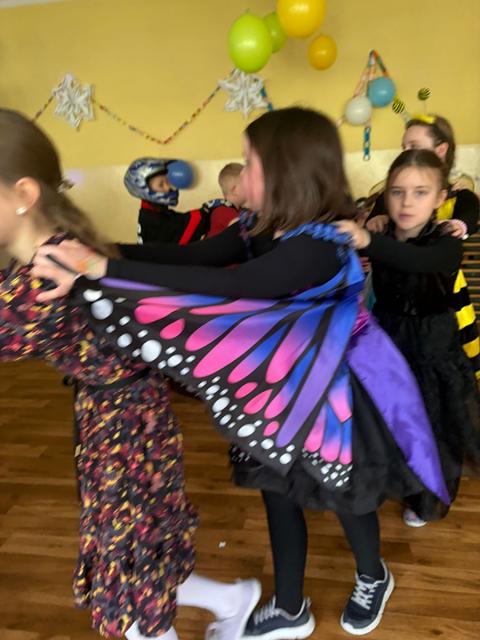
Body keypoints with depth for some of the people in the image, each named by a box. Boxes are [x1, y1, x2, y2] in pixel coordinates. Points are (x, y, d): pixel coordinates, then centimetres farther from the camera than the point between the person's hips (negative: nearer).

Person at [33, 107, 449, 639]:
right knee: (278, 495, 20)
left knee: (345, 497, 18)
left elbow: (221, 287, -40)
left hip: (326, 397, -7)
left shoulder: (319, 246, -30)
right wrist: (101, 251, -22)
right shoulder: (262, 228, -3)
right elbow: (193, 256, -12)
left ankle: (373, 580, 54)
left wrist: (103, 270, -41)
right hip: (277, 393, 7)